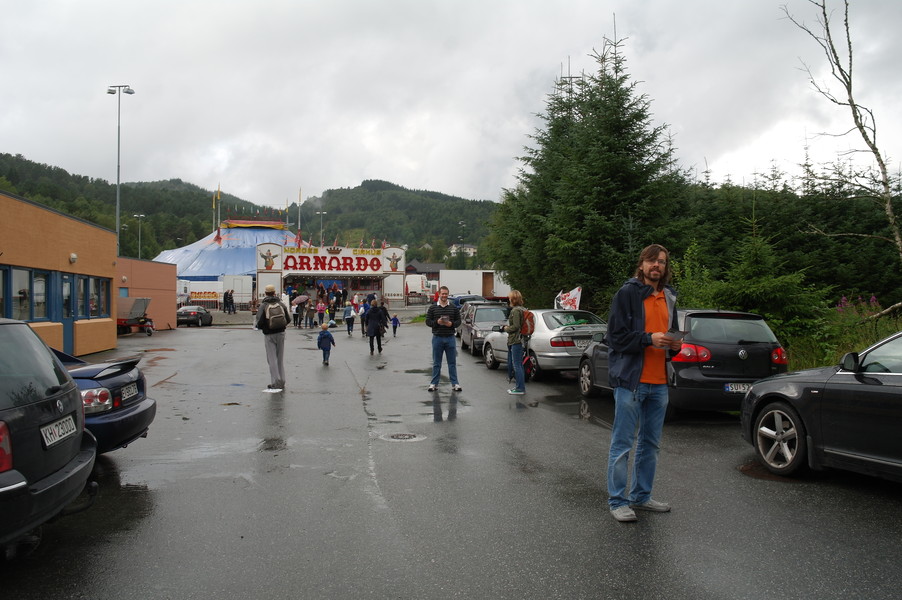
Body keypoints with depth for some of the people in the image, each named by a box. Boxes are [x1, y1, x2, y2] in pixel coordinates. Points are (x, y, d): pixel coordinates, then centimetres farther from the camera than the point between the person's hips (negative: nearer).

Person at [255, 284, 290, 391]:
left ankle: (276, 383, -3)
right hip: (281, 334, 3)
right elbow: (288, 319, 2)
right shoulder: (281, 304, 1)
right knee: (280, 358, 12)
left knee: (272, 359, 2)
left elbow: (260, 321, -14)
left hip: (269, 335, -3)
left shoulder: (263, 306, -10)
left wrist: (260, 327, 8)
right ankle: (282, 382, 16)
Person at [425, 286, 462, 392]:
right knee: (436, 363, 6)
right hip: (437, 338, 0)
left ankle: (455, 384, 9)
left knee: (452, 363, 4)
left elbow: (458, 321, 6)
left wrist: (451, 324, -14)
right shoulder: (433, 308, 4)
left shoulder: (454, 308, 5)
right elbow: (428, 322, 2)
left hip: (450, 338, 0)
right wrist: (437, 322, -16)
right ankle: (434, 384, 13)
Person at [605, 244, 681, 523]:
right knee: (622, 444, -1)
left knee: (651, 444, 16)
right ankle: (617, 501, 9)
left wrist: (674, 345, 3)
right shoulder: (627, 293, -6)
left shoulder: (668, 298, 15)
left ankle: (641, 496, 29)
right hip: (631, 381, -7)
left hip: (658, 383, 8)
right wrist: (649, 339, -21)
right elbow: (615, 337, -11)